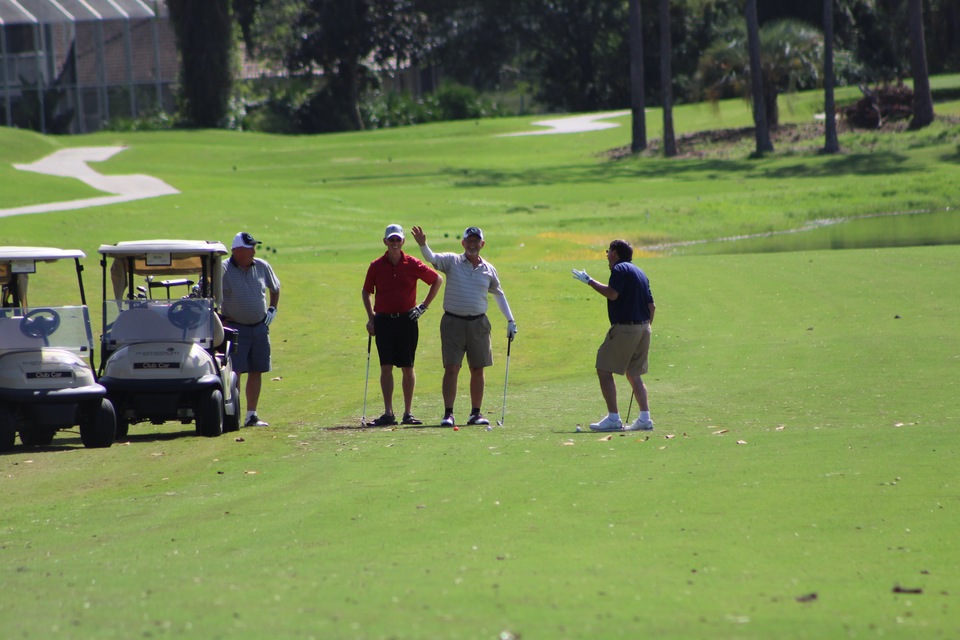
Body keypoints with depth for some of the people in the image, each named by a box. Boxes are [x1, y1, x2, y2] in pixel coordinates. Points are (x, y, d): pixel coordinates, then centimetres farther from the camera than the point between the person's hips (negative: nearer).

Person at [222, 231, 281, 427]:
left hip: (260, 328, 5)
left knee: (256, 372, 6)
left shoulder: (263, 267, 3)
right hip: (236, 328, -5)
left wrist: (272, 310, 12)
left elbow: (275, 288, 21)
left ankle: (251, 415, 13)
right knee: (234, 372, -10)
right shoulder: (223, 270, -12)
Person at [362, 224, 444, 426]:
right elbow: (366, 292, 14)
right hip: (383, 320, 1)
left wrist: (424, 305, 6)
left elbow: (437, 280, 11)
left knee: (407, 368, 2)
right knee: (386, 367, -2)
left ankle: (408, 413, 8)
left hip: (407, 320, -1)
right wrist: (371, 317, 5)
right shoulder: (376, 266, 3)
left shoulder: (412, 265, -1)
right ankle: (388, 413, 0)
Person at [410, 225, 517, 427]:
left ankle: (476, 413, 15)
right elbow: (431, 258, -17)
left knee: (477, 370, 7)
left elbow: (498, 294, 22)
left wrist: (510, 321, 20)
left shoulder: (488, 269, 9)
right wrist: (423, 245, -38)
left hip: (479, 323, 3)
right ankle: (448, 413, -9)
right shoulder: (452, 261, 0)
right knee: (451, 368, -9)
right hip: (453, 322, -3)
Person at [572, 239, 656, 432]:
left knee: (604, 370, -5)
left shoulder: (620, 269, -7)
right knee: (634, 374, 15)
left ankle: (613, 418, -12)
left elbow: (613, 293, -23)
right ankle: (645, 418, 6)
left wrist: (589, 281, -14)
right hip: (643, 327, 9)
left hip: (624, 327, -9)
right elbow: (651, 305, 19)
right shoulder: (639, 272, 19)